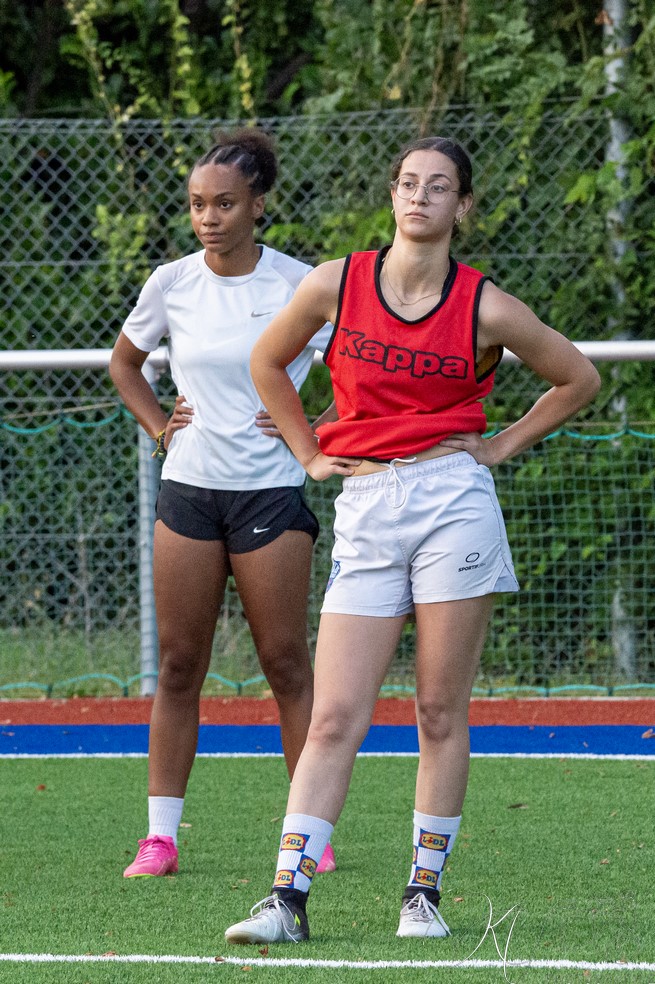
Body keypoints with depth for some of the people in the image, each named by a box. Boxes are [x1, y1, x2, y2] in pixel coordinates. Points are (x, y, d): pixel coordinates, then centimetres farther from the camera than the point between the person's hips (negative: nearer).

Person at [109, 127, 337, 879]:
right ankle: (160, 836, 5)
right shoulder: (171, 284, 3)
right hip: (188, 487, 3)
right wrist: (157, 425, 9)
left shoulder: (298, 284, -6)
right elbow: (124, 360, 21)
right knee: (178, 666, 3)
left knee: (286, 663, -1)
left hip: (271, 492, -3)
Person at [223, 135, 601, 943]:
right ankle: (287, 898, -6)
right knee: (334, 719, -4)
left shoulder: (485, 308, -1)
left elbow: (578, 378, 13)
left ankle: (424, 892, 9)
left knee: (441, 715, 1)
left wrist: (503, 445, 7)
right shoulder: (333, 286, 2)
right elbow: (267, 362, 19)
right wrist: (308, 454, 13)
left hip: (454, 500, -1)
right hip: (364, 510, 1)